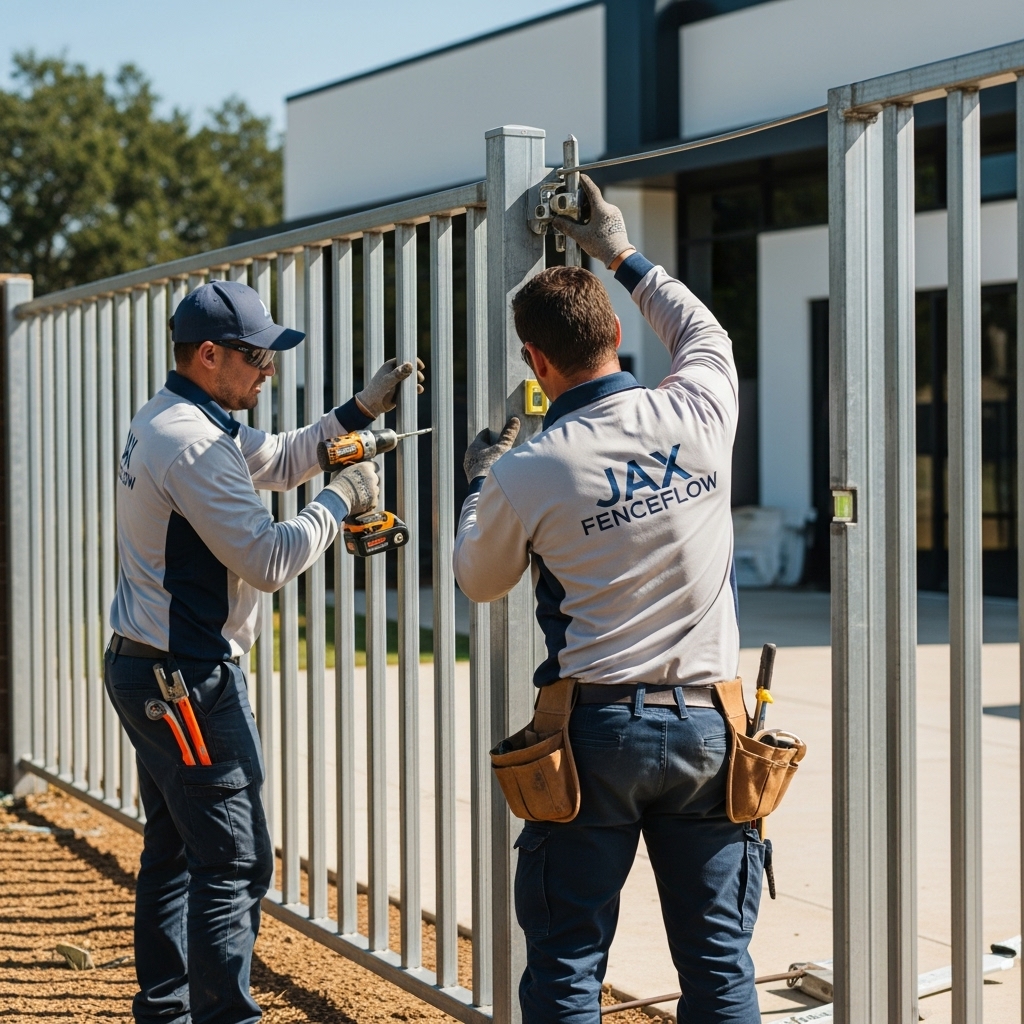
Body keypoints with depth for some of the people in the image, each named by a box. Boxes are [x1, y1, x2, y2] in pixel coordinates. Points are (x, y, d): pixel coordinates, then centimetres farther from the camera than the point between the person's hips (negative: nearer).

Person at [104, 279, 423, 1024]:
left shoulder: (168, 420, 12)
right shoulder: (193, 444, -21)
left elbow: (277, 461, 21)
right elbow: (268, 559, -22)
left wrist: (362, 410, 12)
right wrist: (341, 499, -8)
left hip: (143, 668, 11)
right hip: (190, 680, -11)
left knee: (174, 850, 18)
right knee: (234, 863, -7)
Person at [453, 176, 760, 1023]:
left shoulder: (526, 473, -9)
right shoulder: (697, 414, -3)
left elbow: (479, 581, 11)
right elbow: (705, 336, 23)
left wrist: (478, 488, 28)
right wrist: (624, 260, 33)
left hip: (596, 729, -2)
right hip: (706, 724, 3)